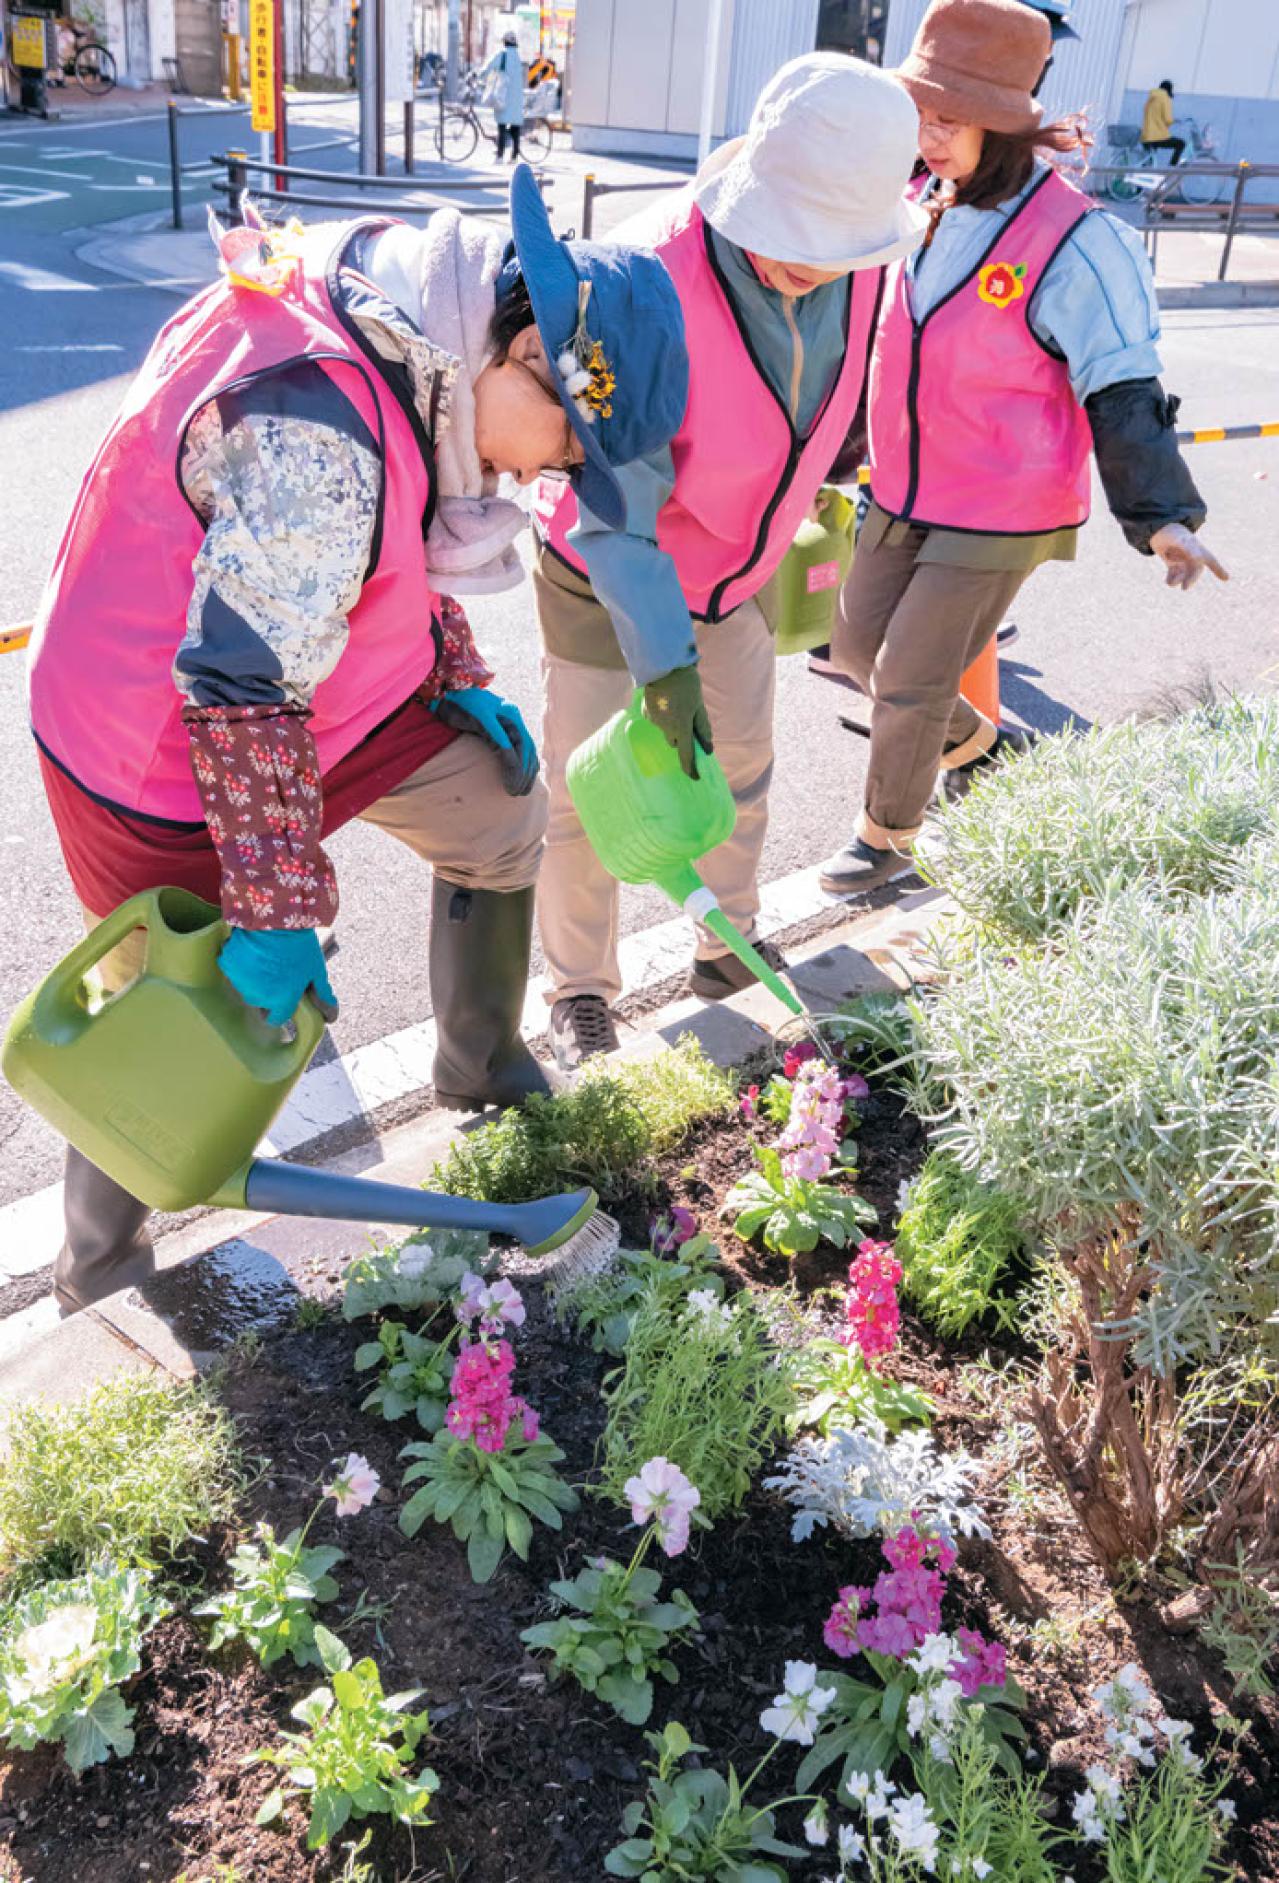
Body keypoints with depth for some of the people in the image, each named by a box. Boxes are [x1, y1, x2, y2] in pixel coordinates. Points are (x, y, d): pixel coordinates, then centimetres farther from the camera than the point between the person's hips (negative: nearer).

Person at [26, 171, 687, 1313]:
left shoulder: (416, 346, -4)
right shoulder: (317, 430, -34)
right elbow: (243, 691, -33)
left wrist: (461, 680, 11)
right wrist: (277, 914, -28)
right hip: (169, 758, -9)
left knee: (504, 811, 16)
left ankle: (484, 1077, 35)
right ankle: (97, 1285, 29)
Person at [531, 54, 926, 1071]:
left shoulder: (860, 262, -18)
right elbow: (613, 504, -33)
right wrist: (665, 668, -36)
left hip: (736, 566, 6)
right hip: (608, 572, -6)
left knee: (740, 760, 19)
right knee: (588, 793, 5)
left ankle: (728, 944, 43)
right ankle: (580, 987, 28)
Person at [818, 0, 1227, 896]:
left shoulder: (1074, 240, -20)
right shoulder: (920, 208, 1)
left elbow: (1122, 392, -19)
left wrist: (1163, 514, -30)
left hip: (1000, 513, -7)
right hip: (904, 492, 7)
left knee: (908, 679, -1)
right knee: (861, 644, 16)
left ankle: (888, 836, 25)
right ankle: (968, 736, 45)